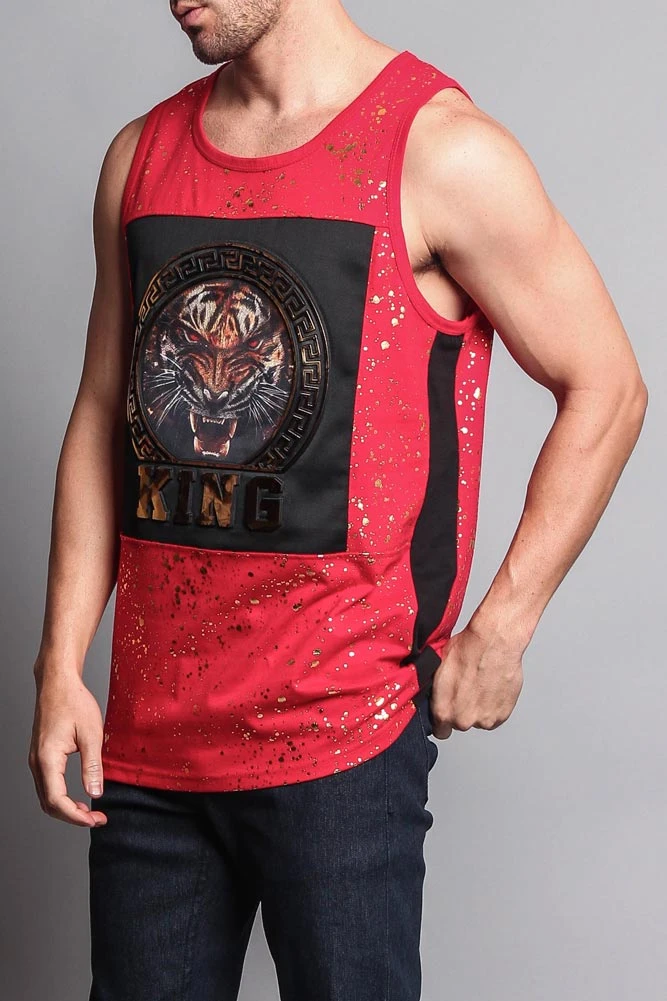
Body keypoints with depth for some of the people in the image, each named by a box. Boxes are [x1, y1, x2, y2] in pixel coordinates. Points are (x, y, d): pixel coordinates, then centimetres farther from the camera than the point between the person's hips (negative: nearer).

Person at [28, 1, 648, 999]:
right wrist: (61, 668, 7)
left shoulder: (440, 150, -8)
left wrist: (498, 634, -7)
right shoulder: (143, 154, 9)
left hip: (336, 730, -5)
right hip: (150, 728, 5)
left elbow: (605, 388, -3)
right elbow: (101, 419, 12)